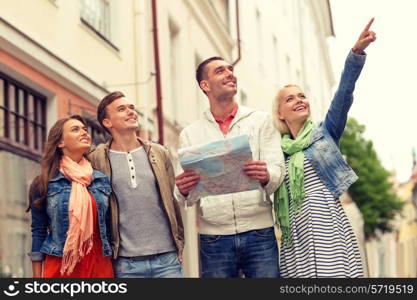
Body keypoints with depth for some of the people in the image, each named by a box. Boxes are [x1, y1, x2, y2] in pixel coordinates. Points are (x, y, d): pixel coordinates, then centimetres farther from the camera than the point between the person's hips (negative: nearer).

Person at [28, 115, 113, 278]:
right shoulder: (44, 183, 0)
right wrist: (37, 285, -2)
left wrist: (113, 271, 10)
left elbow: (109, 227, 13)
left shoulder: (102, 180, 8)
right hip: (59, 267, -2)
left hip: (100, 265, 2)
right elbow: (38, 232, 1)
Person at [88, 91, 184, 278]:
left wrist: (179, 242, 8)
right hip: (125, 262, -2)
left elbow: (173, 200, 12)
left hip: (167, 258, 2)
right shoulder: (96, 160, 1)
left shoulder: (159, 153, 9)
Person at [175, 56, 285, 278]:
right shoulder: (190, 134, 10)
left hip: (259, 235, -1)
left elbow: (277, 171, -2)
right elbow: (186, 198, 6)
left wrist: (266, 177, -26)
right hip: (214, 239, 1)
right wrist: (184, 191, -18)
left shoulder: (261, 121, 9)